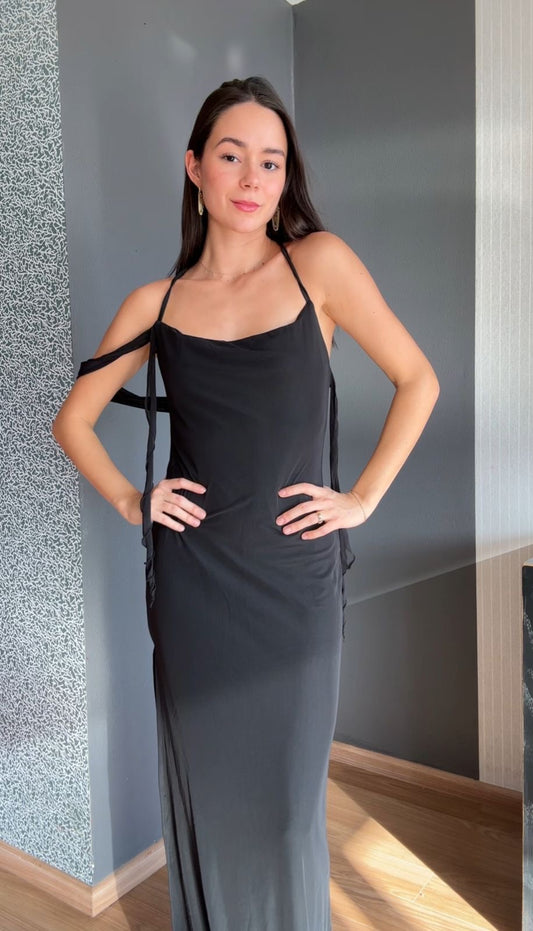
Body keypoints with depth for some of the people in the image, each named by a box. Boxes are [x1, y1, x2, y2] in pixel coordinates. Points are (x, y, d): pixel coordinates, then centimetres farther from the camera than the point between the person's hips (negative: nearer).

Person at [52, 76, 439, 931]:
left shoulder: (318, 263, -3)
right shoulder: (156, 304, 3)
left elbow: (417, 381, 1)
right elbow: (73, 419, 12)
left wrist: (364, 498, -3)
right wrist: (129, 501, 1)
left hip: (297, 579, -1)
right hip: (192, 583, 2)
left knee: (289, 800, 10)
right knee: (205, 789, 15)